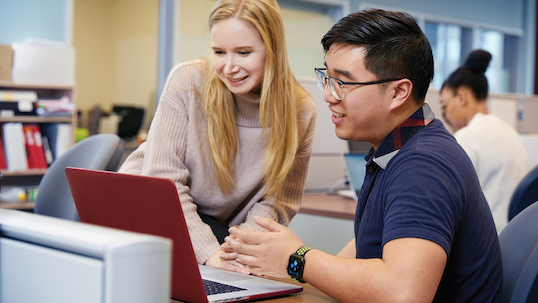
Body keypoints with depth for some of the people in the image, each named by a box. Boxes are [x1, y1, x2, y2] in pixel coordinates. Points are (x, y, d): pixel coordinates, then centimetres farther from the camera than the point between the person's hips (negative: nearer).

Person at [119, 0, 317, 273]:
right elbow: (163, 179, -18)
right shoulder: (188, 80, -17)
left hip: (218, 225, 3)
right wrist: (207, 250, -28)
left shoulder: (300, 112, -10)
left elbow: (279, 200, -3)